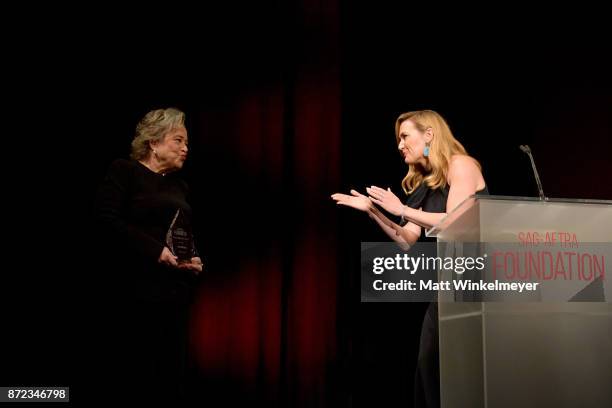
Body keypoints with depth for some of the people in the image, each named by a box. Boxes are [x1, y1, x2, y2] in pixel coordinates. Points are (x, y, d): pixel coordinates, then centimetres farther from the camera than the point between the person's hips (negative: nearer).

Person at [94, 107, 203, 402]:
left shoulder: (179, 186, 20)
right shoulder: (124, 171, -1)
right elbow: (106, 220, -13)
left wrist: (195, 259, 5)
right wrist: (156, 250, -18)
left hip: (175, 292, 7)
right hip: (137, 291, -7)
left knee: (172, 374, 6)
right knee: (136, 375, -5)